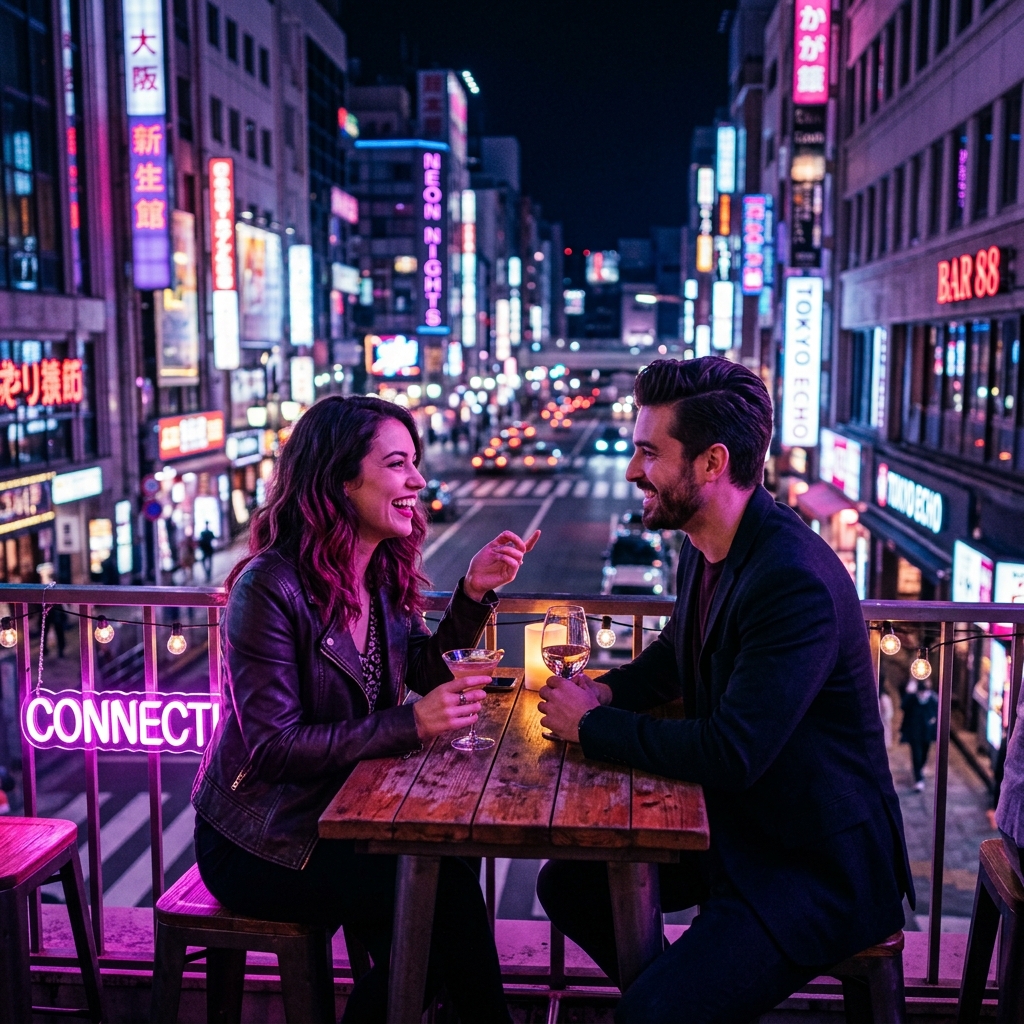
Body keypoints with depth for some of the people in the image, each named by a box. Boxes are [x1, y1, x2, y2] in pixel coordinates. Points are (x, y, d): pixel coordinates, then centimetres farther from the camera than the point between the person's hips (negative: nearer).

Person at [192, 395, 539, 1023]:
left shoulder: (381, 574, 0)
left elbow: (426, 671, 11)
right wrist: (411, 725, -30)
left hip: (341, 814, 6)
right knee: (441, 890, -20)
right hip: (261, 843, -6)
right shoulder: (270, 587, -22)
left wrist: (475, 592, -5)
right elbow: (272, 747, -24)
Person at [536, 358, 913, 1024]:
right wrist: (607, 690, -1)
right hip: (733, 821, 9)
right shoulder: (704, 548, 0)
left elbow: (729, 755, -31)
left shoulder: (798, 581, -29)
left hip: (820, 863, -9)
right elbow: (678, 652, 20)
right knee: (567, 883, 11)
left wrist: (592, 725, -18)